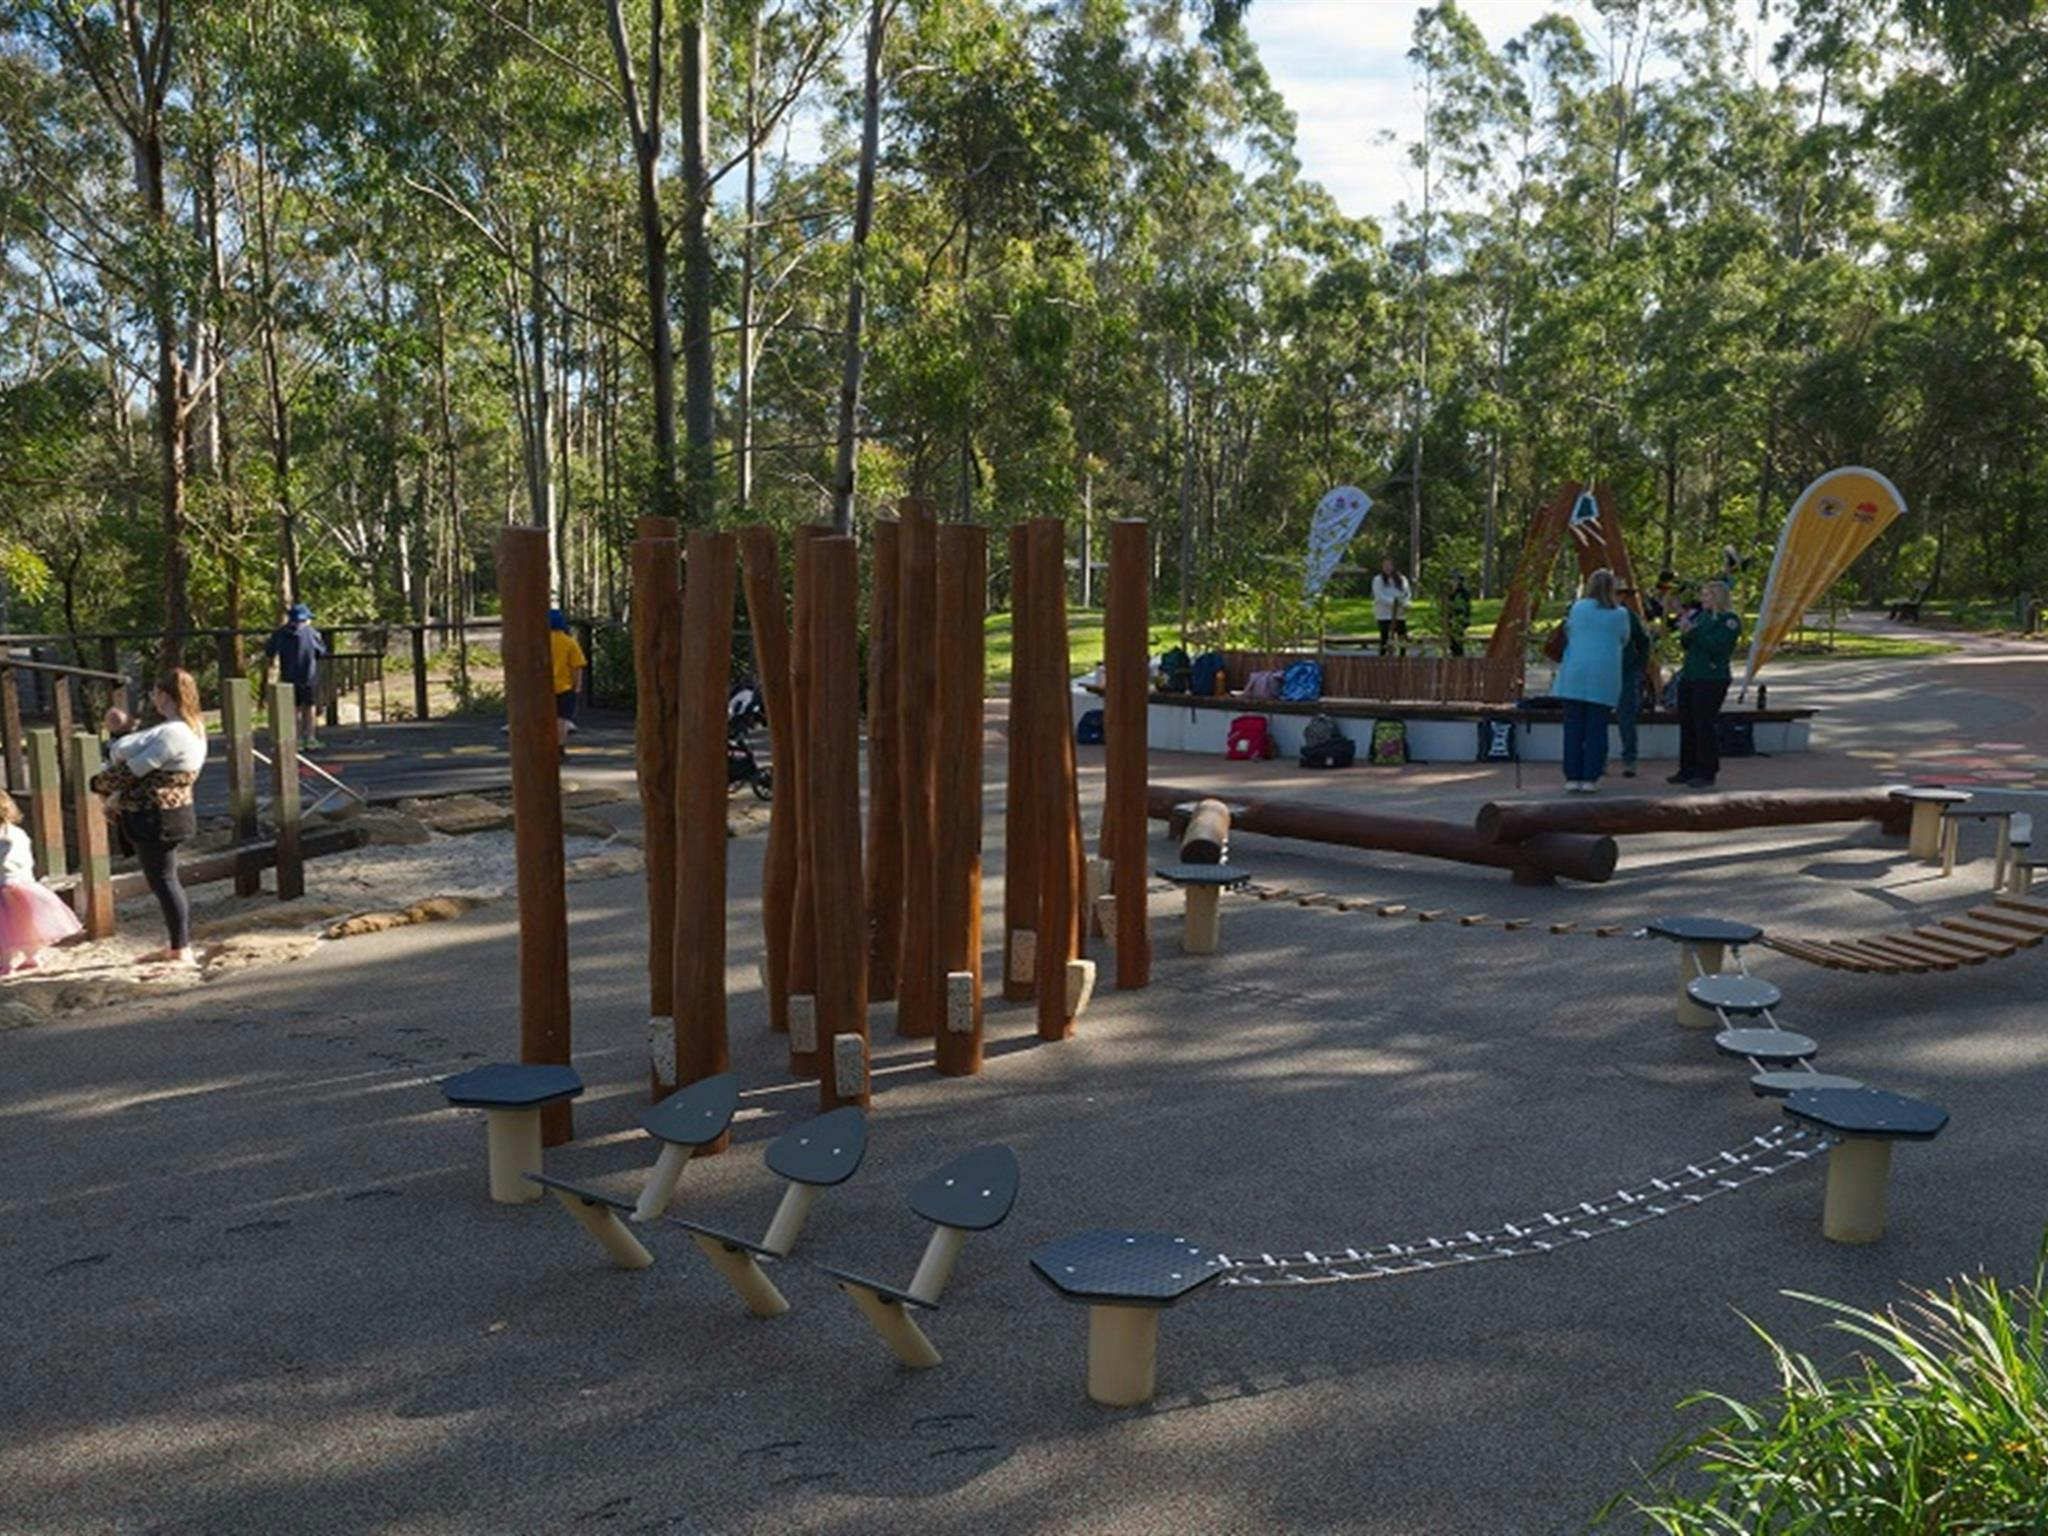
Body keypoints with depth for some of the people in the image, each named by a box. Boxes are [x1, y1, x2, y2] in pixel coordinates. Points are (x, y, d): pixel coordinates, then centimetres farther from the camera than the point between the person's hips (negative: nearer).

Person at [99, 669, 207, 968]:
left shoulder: (173, 734, -22)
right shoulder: (193, 728, 9)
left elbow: (134, 768, -18)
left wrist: (100, 783, -2)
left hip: (155, 819, -10)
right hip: (166, 815, 10)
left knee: (164, 882, -4)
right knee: (164, 880, 18)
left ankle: (182, 952, 0)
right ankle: (178, 946, 25)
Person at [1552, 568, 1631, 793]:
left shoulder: (1578, 608, 0)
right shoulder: (1620, 614, 3)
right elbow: (1624, 640, 17)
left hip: (1575, 675, 0)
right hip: (1604, 679, 0)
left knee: (1573, 727, 3)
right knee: (1596, 729, 3)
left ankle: (1572, 777, 3)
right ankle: (1589, 778, 1)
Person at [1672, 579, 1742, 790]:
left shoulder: (1729, 620, -8)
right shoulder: (1701, 615, 15)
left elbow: (1717, 645, -21)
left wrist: (1693, 631, -20)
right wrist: (1684, 634, -1)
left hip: (1711, 679, -8)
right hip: (1689, 676, 8)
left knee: (1703, 726, -7)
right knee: (1686, 724, 10)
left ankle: (1707, 774, -1)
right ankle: (1687, 770, 19)